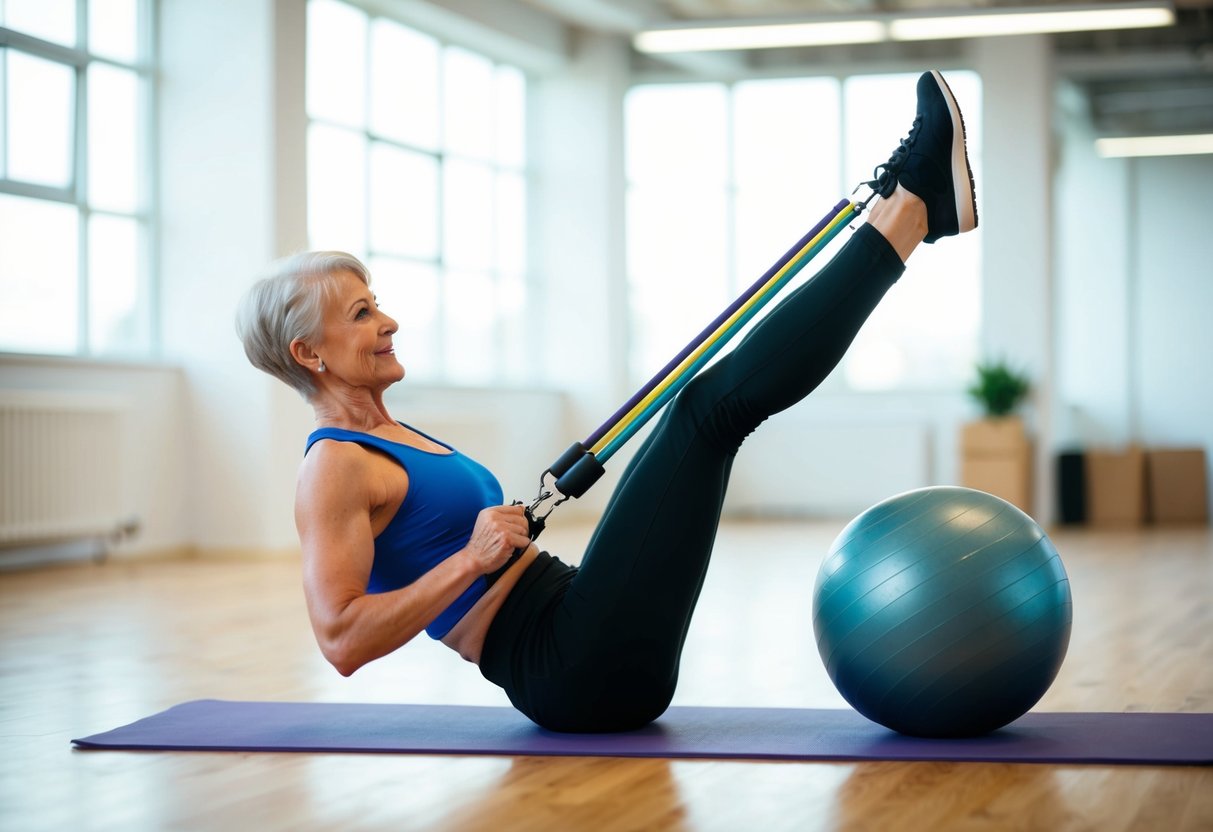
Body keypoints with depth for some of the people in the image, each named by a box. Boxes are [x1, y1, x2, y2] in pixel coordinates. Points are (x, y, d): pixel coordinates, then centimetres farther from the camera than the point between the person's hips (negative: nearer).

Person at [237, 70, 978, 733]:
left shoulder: (391, 439, 20)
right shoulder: (335, 470, -9)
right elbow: (341, 640, -20)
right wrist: (472, 559, -22)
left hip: (586, 664, 10)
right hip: (575, 672, -10)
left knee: (718, 399, 8)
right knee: (711, 407, -12)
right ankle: (908, 211, -7)